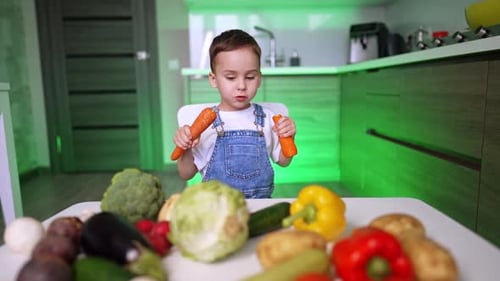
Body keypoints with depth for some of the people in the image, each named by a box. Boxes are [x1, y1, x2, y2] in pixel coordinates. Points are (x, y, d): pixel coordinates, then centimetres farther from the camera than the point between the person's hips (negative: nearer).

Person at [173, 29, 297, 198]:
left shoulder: (267, 118, 3)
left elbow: (283, 162, 13)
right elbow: (186, 175, 5)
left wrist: (288, 138, -3)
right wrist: (186, 151, -13)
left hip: (260, 202, 2)